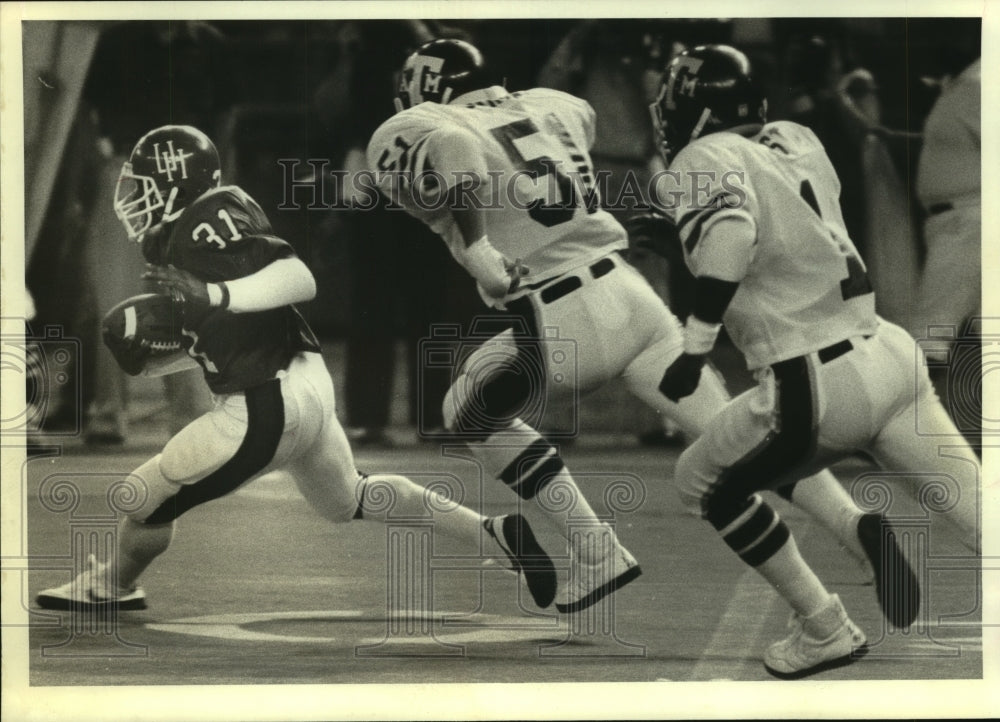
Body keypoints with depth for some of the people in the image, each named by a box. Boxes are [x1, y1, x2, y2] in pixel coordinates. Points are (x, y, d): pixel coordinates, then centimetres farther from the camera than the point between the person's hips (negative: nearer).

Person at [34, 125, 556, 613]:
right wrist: (152, 362, 13)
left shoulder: (207, 221, -17)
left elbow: (299, 279, -27)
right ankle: (494, 532, 27)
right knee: (350, 501, 29)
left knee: (148, 496, 3)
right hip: (307, 389, 11)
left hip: (268, 409, -11)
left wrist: (213, 295, -35)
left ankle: (111, 586, 29)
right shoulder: (191, 233, 13)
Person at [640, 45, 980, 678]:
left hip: (817, 387, -6)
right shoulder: (796, 140, 16)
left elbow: (730, 232, -24)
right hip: (891, 354, 6)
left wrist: (694, 350, -20)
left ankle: (825, 631, 17)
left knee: (706, 483, 18)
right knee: (980, 518, 2)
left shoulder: (705, 158, -3)